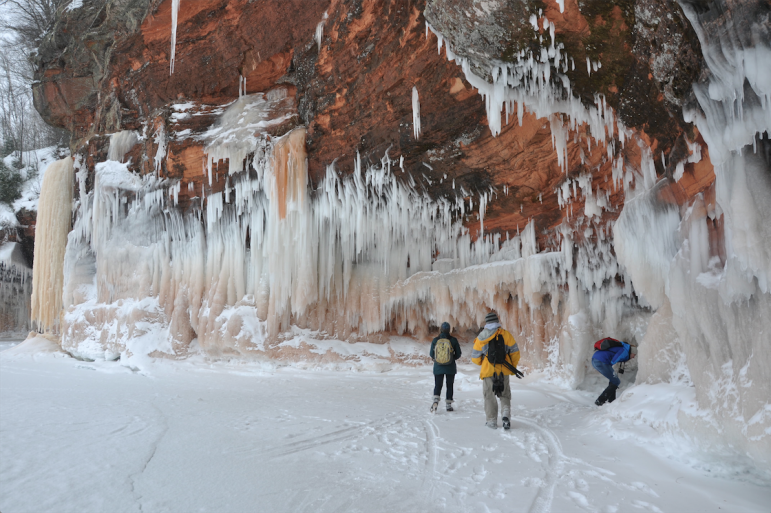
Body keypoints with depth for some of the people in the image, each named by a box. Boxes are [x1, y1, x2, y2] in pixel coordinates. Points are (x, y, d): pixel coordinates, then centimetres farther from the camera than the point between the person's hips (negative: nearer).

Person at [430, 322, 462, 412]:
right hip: (450, 368, 0)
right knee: (449, 385, 13)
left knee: (437, 385, 9)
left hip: (438, 367, 1)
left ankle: (436, 401, -13)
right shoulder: (453, 340, -9)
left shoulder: (435, 340, -7)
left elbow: (431, 354, 0)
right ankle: (449, 405, 15)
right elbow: (458, 354, -2)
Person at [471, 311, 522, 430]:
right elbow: (515, 351, -1)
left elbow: (475, 358, 1)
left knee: (490, 396, 12)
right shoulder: (505, 334, -3)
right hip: (503, 371, 1)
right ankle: (505, 415, -5)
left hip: (488, 371, -1)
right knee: (505, 395, 16)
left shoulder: (481, 338, -4)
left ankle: (492, 421, 14)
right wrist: (513, 367, 11)